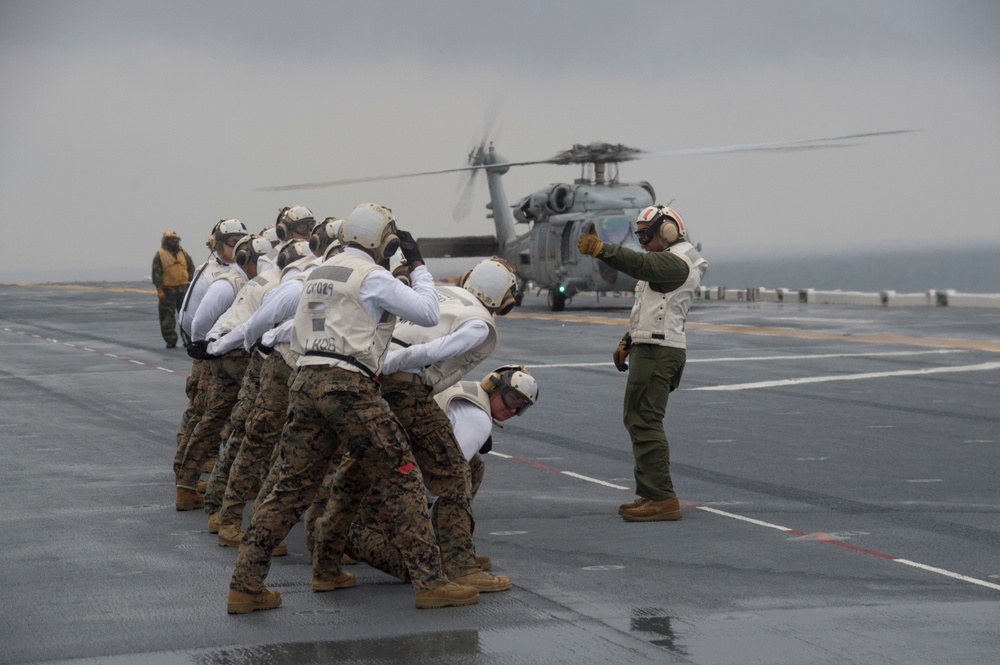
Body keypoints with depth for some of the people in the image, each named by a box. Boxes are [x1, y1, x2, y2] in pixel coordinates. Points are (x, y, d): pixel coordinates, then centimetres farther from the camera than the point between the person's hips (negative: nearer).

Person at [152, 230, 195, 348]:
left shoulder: (183, 253, 11)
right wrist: (159, 289, -12)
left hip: (183, 289, 3)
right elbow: (156, 273, -4)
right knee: (167, 316, -1)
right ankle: (170, 340, 6)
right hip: (168, 290, -3)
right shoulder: (160, 255, 0)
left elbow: (191, 268, 17)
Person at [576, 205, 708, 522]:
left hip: (658, 350, -11)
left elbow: (641, 264, -31)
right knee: (639, 420, 15)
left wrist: (602, 249, -40)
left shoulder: (677, 262, -11)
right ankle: (650, 494, 19)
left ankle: (662, 499, -17)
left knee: (644, 421, -14)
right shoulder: (667, 262, 24)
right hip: (650, 347, 11)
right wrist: (627, 341, 20)